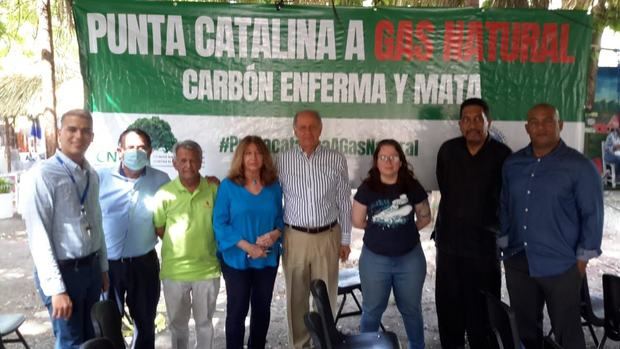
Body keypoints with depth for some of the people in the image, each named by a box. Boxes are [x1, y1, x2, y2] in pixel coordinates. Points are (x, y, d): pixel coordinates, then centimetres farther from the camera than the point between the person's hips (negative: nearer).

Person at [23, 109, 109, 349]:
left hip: (91, 267, 7)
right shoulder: (43, 174, -16)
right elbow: (38, 236, -19)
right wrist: (56, 288, -21)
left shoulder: (92, 175, 5)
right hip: (63, 270, -6)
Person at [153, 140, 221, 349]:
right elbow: (159, 230, 2)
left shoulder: (213, 189, -6)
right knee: (178, 323, 18)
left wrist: (203, 245, 1)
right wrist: (180, 245, 0)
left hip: (207, 269, 0)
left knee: (205, 322, 17)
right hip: (174, 270, 0)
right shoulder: (165, 193, -8)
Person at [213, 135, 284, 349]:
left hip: (268, 258, 4)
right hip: (236, 259, -3)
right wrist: (247, 246, -20)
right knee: (237, 310, 7)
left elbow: (280, 217, 7)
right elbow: (219, 223, -12)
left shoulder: (274, 186, 2)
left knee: (262, 309, 15)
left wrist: (275, 233, -16)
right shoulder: (228, 186, -9)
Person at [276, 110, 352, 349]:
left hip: (327, 236, 0)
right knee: (296, 296, 12)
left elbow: (344, 202, 3)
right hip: (294, 237, 0)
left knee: (326, 294, 10)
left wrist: (345, 239, 4)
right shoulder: (283, 160, -2)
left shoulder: (336, 160, -2)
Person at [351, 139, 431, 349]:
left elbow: (425, 217, 7)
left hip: (410, 258, 1)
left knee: (411, 308, 18)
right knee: (372, 309, 13)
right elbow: (357, 221, 1)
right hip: (375, 259, -1)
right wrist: (377, 228, 3)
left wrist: (407, 229, -1)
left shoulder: (413, 187, -5)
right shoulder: (367, 188, -8)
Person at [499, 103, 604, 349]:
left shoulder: (579, 166, -9)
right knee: (525, 328, 18)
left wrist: (582, 258, -7)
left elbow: (592, 214, -7)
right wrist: (504, 244, 10)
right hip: (517, 263, 4)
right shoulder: (512, 164, 5)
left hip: (560, 266, -4)